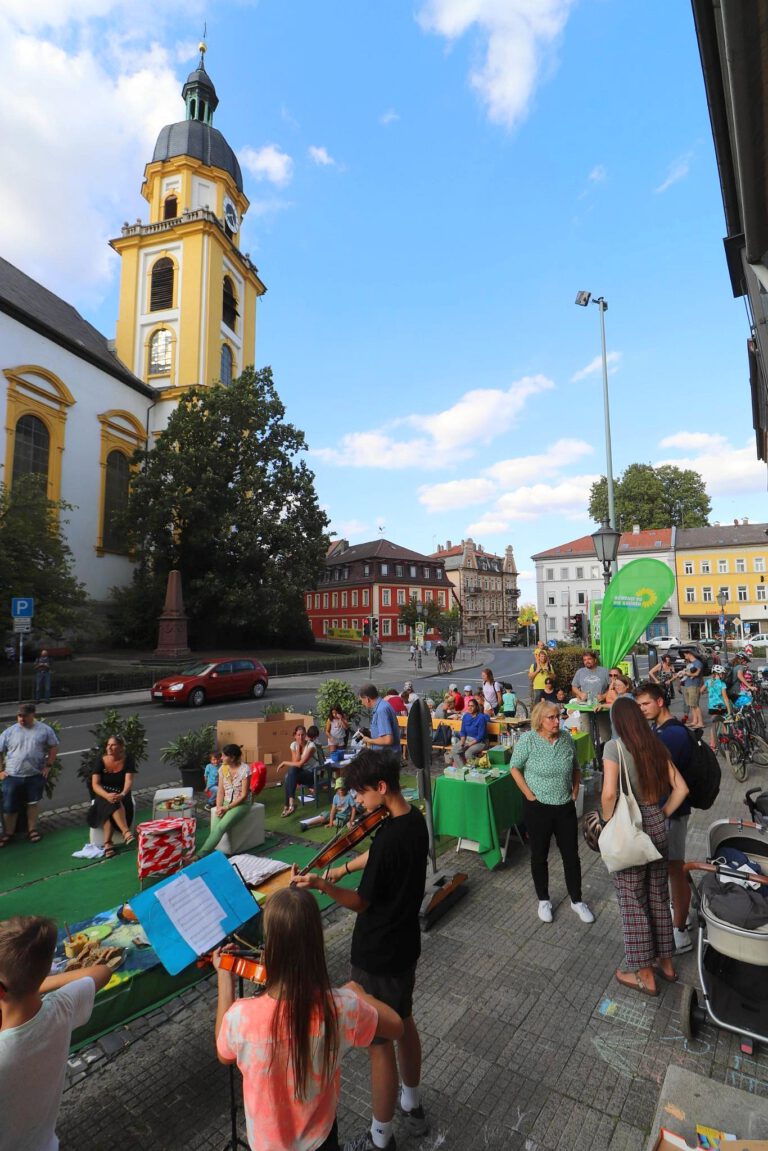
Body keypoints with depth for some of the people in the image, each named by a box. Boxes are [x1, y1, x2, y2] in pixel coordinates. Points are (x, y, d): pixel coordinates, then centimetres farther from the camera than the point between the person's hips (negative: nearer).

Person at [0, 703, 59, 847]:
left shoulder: (44, 730, -4)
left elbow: (53, 747, 2)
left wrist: (48, 765, -4)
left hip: (35, 776, -1)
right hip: (12, 777, 1)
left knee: (33, 804, 11)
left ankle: (32, 830, 26)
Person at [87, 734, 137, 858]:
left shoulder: (128, 759, -7)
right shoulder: (101, 761, -5)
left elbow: (129, 780, -18)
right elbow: (95, 784, -13)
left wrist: (122, 794, -40)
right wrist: (107, 795, -33)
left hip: (121, 795, 0)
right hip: (103, 794, 0)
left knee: (111, 807, -34)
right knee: (110, 803, -35)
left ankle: (107, 842, -32)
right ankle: (126, 832, -45)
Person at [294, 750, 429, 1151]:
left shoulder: (389, 837, -32)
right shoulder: (415, 819, -6)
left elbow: (362, 903, -22)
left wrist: (322, 885, -34)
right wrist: (345, 868, 5)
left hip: (378, 955, -9)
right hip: (406, 943, 9)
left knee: (379, 1044, 13)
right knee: (403, 1023, 28)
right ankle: (412, 1106, 50)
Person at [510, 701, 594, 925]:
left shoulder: (567, 739, -5)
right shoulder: (528, 740, -16)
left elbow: (576, 768, 11)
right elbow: (515, 768, -8)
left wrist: (575, 791, 4)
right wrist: (529, 794, -11)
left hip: (566, 806, 3)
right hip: (538, 807, -3)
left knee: (571, 855, 13)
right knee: (539, 856, 13)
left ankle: (577, 900, 34)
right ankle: (543, 900, 33)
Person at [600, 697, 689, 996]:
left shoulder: (614, 746, -17)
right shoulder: (656, 746, 0)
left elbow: (609, 794, -24)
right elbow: (681, 788, 4)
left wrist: (608, 823, -7)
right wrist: (662, 815, 13)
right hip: (657, 825, 6)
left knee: (632, 900, 10)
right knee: (658, 895, 21)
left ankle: (645, 974, 23)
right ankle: (665, 962, 37)